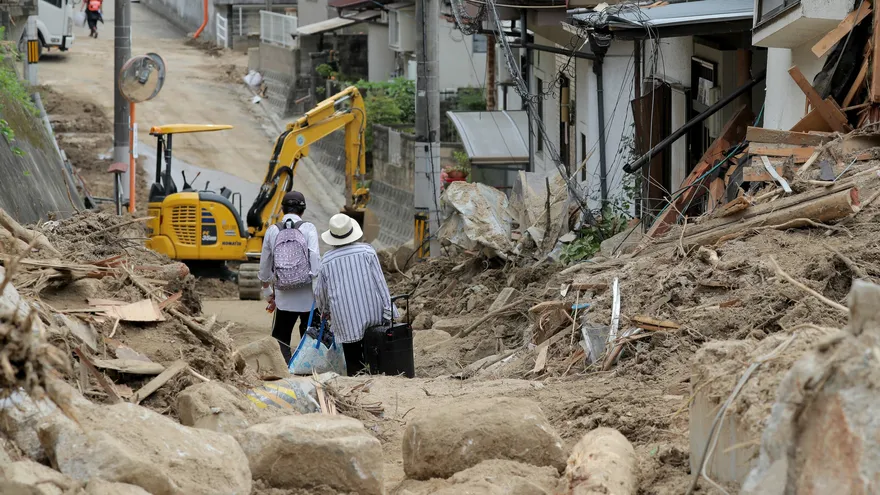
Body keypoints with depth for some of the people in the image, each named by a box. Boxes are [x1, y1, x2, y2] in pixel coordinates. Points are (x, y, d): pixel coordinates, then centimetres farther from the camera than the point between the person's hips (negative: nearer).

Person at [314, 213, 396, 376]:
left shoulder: (327, 260, 2)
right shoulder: (366, 251, -2)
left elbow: (320, 292, 12)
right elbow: (379, 282, -3)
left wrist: (324, 311, 32)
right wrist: (388, 311, 1)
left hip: (345, 321, 0)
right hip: (372, 314, 0)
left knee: (352, 358, 4)